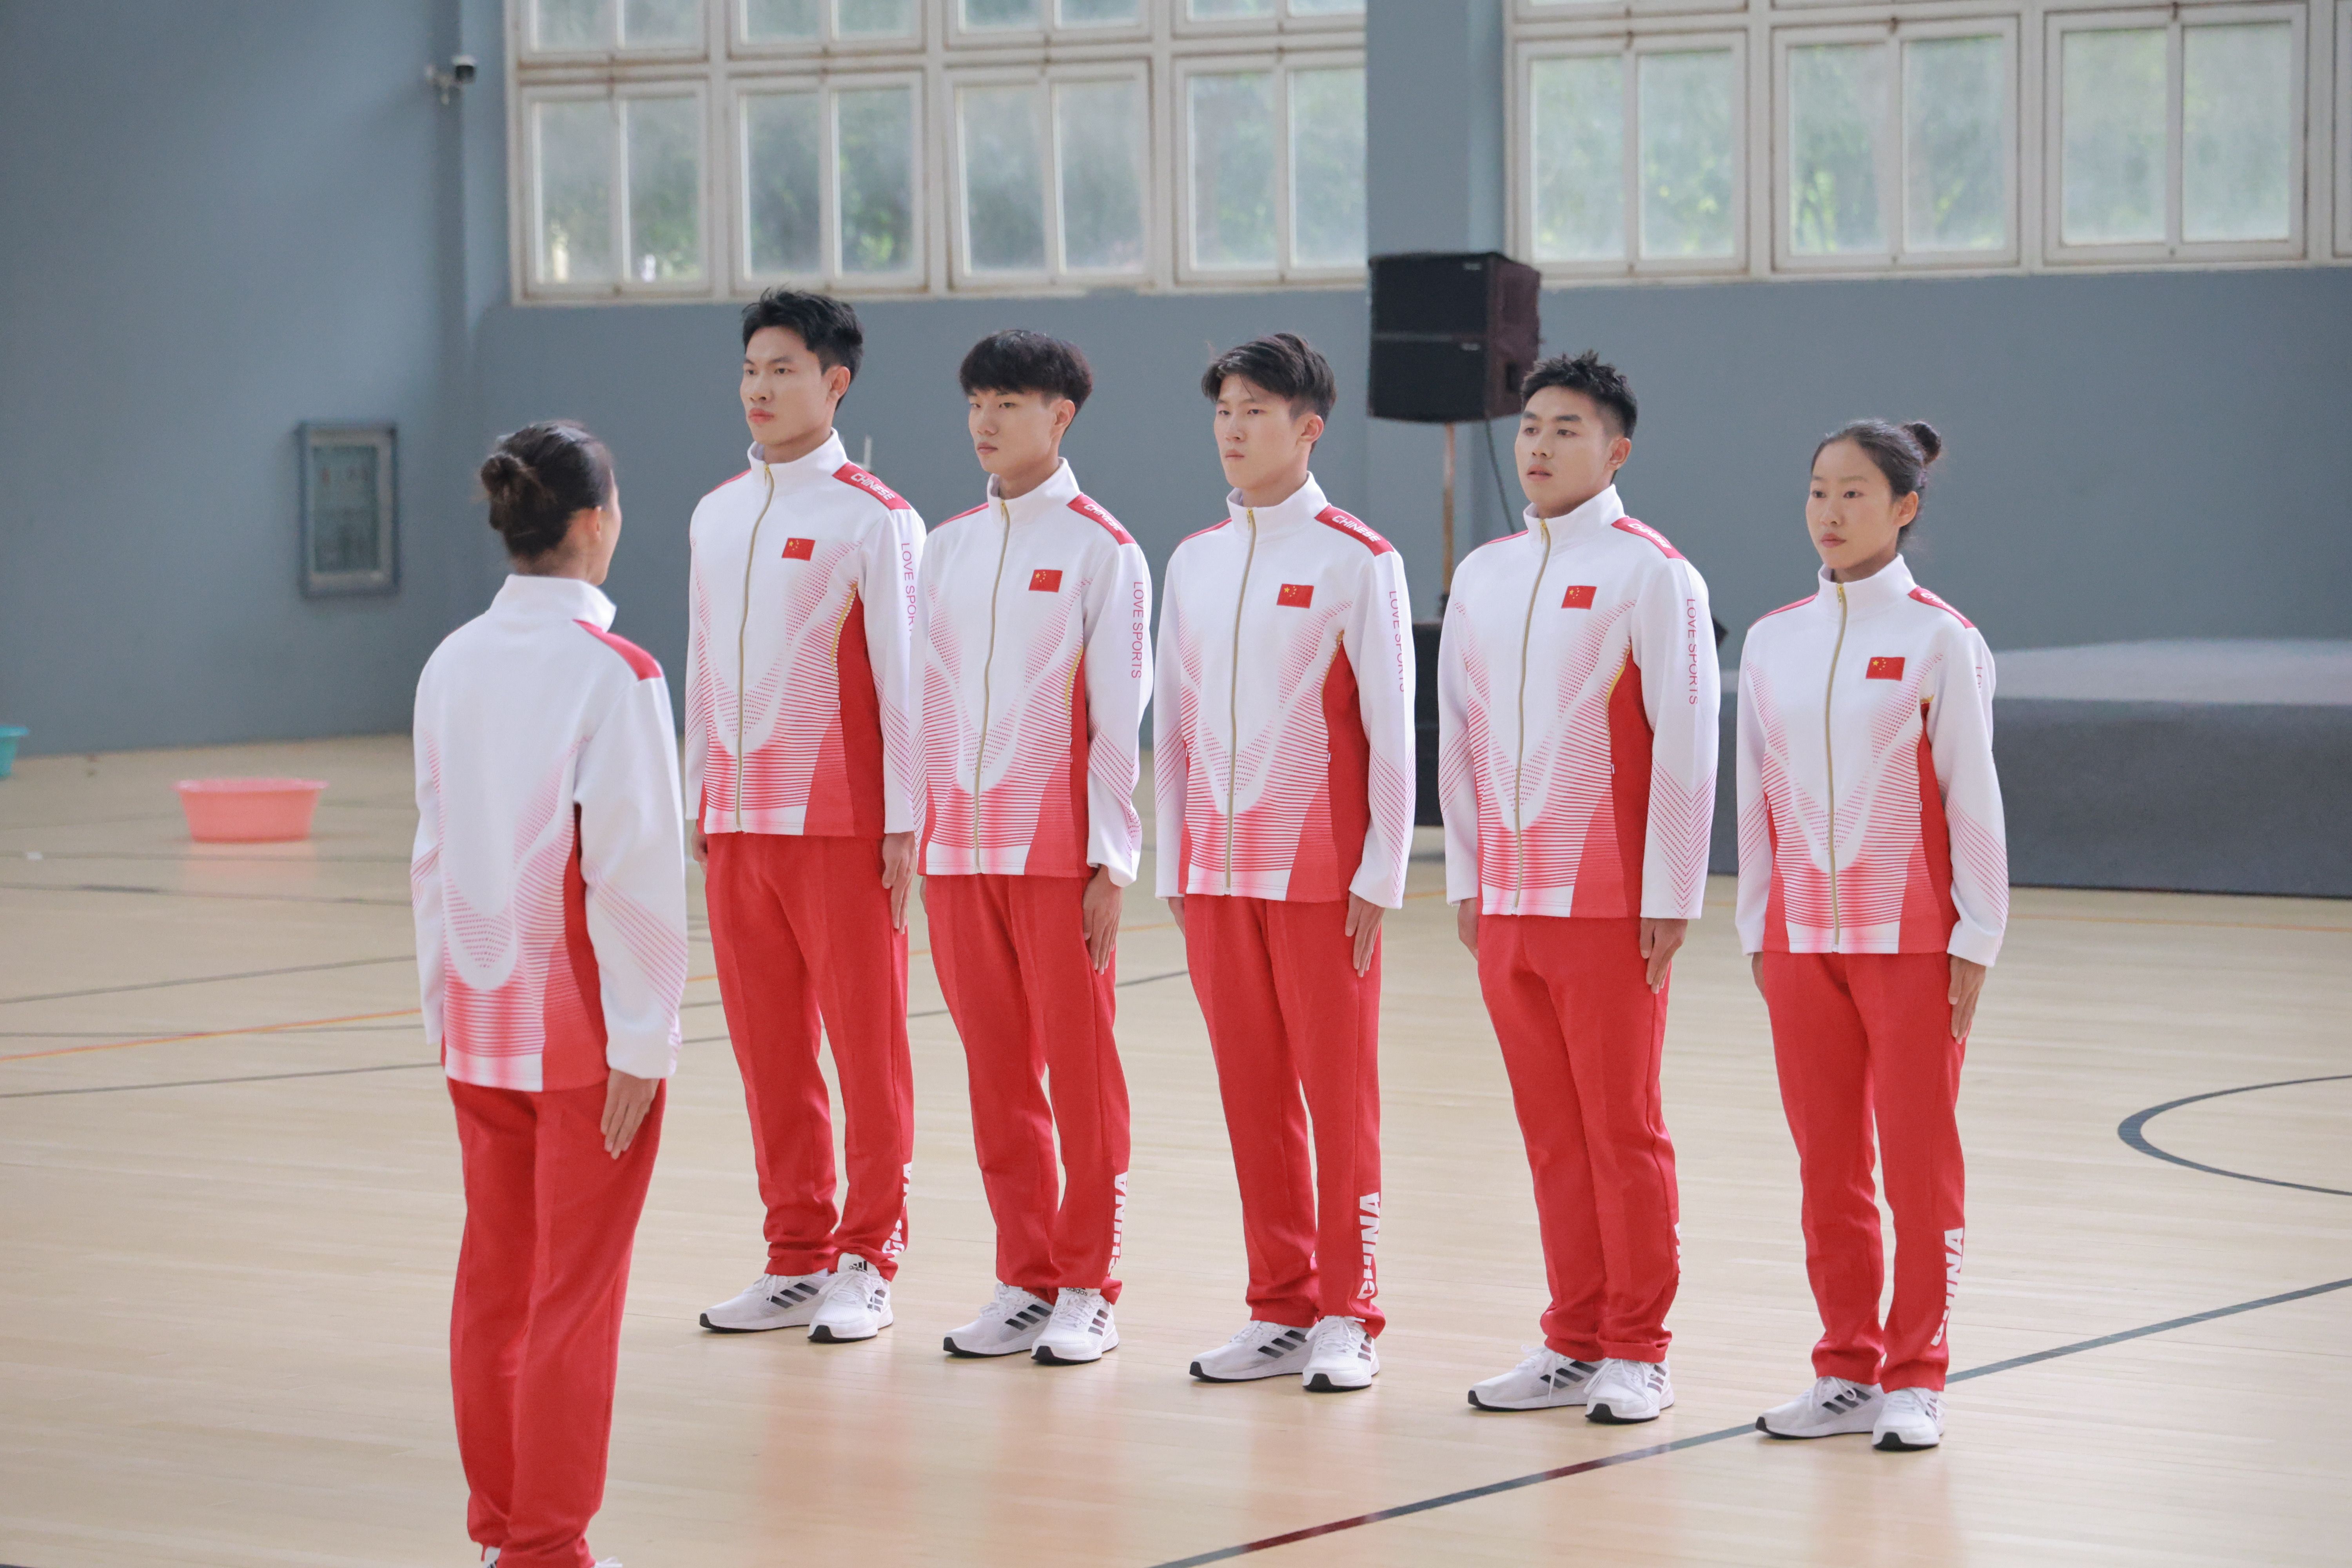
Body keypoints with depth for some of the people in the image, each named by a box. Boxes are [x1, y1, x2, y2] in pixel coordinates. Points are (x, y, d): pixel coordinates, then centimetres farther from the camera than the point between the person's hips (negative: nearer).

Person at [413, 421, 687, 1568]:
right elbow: (632, 870, -17)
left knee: (494, 1276, 14)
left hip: (480, 1017, 6)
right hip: (584, 1021, -6)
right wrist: (643, 1038, -12)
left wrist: (445, 1004, 16)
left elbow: (434, 852, 8)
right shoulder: (612, 674, -16)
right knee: (576, 1291, 3)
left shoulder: (453, 665, 3)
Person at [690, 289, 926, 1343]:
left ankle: (867, 1263, 7)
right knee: (767, 1048, 8)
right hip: (738, 822, 6)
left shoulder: (873, 520, -6)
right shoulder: (716, 517, 13)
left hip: (842, 821, -6)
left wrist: (904, 823, -11)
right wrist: (699, 803, 15)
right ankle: (796, 1261, 16)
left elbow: (903, 677, -8)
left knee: (868, 1045, 0)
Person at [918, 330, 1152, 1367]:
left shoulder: (1101, 550, -3)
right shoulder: (945, 548, 12)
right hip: (958, 846, 5)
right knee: (996, 1070, 8)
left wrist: (1111, 863, -9)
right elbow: (925, 703, 13)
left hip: (1060, 849, -5)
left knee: (1082, 1069, 1)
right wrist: (912, 836, 8)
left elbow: (1119, 717, -5)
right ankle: (1025, 1281, 16)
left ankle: (1088, 1289, 8)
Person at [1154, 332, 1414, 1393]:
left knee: (1340, 1092, 0)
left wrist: (1379, 877, -9)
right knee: (1252, 1095, 8)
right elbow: (1173, 722, 14)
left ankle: (1346, 1318, 6)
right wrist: (1173, 868, 11)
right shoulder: (1194, 563, 11)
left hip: (1321, 869, -5)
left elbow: (1391, 729, -6)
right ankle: (1280, 1312, 15)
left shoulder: (1356, 561, -4)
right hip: (1217, 870, 5)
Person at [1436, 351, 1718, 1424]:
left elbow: (1685, 741, -8)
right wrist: (1465, 881, 12)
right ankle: (1574, 1343, 16)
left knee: (1622, 1128, -1)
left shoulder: (1650, 572, -5)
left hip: (1611, 906, -5)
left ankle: (1638, 1352, 7)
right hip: (1507, 903, 6)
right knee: (1550, 1132, 9)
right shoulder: (1482, 575, 13)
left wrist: (1670, 898, -11)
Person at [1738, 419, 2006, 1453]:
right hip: (1803, 933, 4)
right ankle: (1848, 1373, 17)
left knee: (1919, 1159, 1)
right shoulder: (1772, 641, 7)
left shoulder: (1938, 640, -5)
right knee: (1827, 1162, 8)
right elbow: (1757, 796, 11)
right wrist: (1757, 930, 10)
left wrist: (1975, 942, -6)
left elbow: (1971, 795, -4)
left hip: (1911, 933, -4)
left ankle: (1914, 1376, 9)